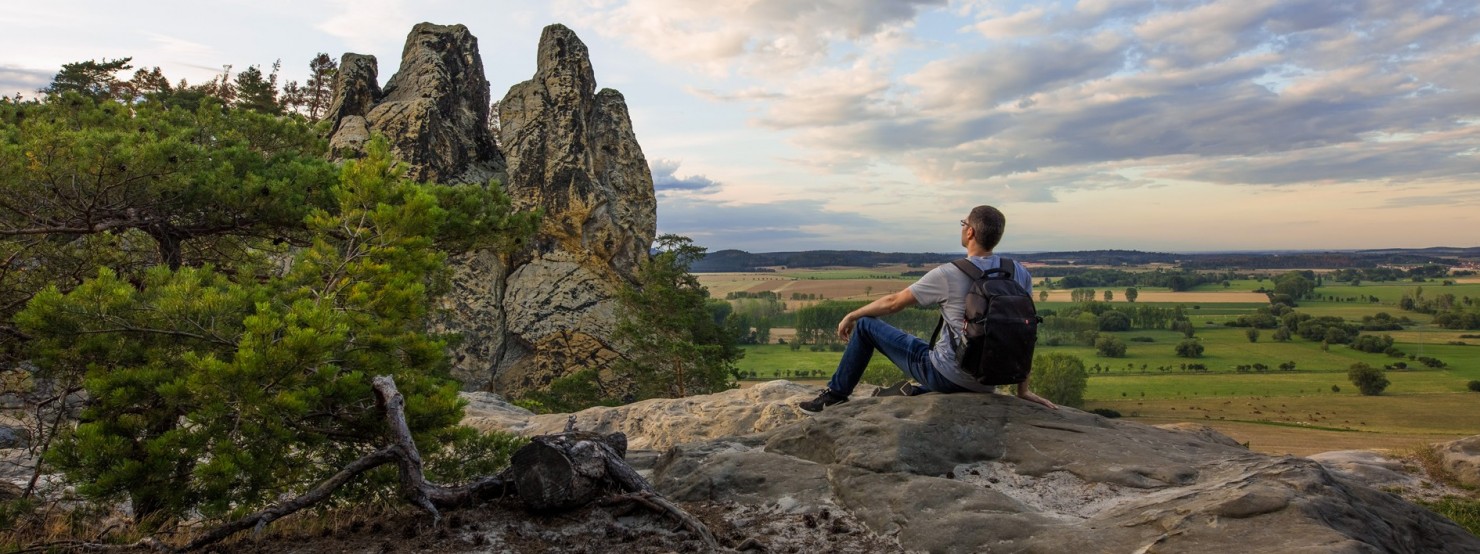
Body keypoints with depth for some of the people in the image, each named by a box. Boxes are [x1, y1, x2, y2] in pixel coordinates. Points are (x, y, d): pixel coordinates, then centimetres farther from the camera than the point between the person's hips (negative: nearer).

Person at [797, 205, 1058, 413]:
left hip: (945, 374, -6)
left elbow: (893, 302, -4)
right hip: (986, 385, 6)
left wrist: (851, 315, 12)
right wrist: (1023, 391, 10)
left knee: (866, 326, 10)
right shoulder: (1020, 274, -2)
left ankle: (835, 395, 20)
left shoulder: (947, 275, -15)